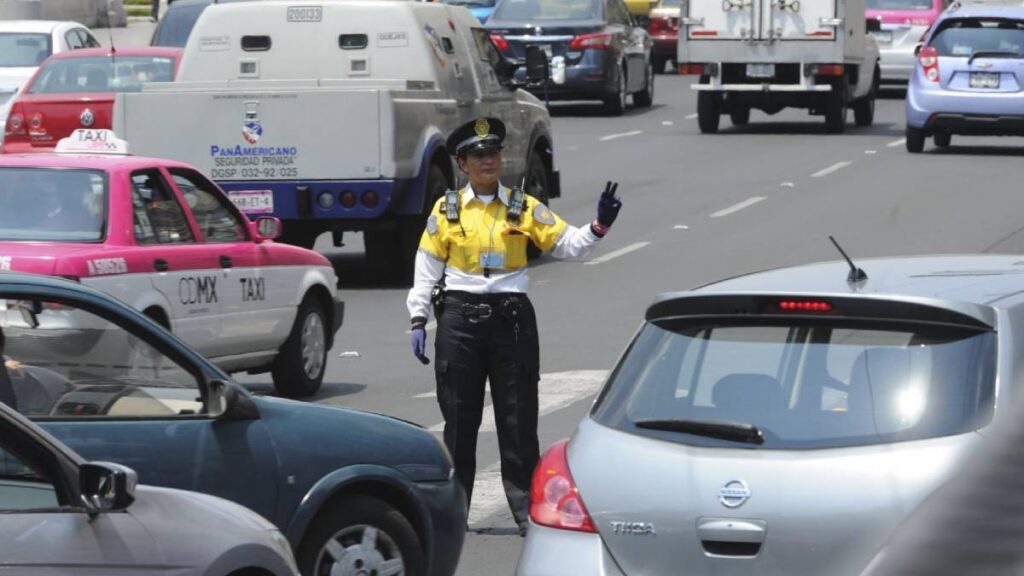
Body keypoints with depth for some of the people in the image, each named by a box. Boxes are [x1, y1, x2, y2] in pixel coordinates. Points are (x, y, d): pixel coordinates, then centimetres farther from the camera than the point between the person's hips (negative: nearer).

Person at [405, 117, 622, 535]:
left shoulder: (524, 209, 5)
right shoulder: (446, 211, 5)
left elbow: (567, 244, 2)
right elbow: (427, 268, 7)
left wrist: (598, 227, -16)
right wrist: (418, 320, 2)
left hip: (512, 317, 0)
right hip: (459, 318, 0)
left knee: (518, 418, 1)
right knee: (459, 418, 6)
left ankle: (527, 509, 5)